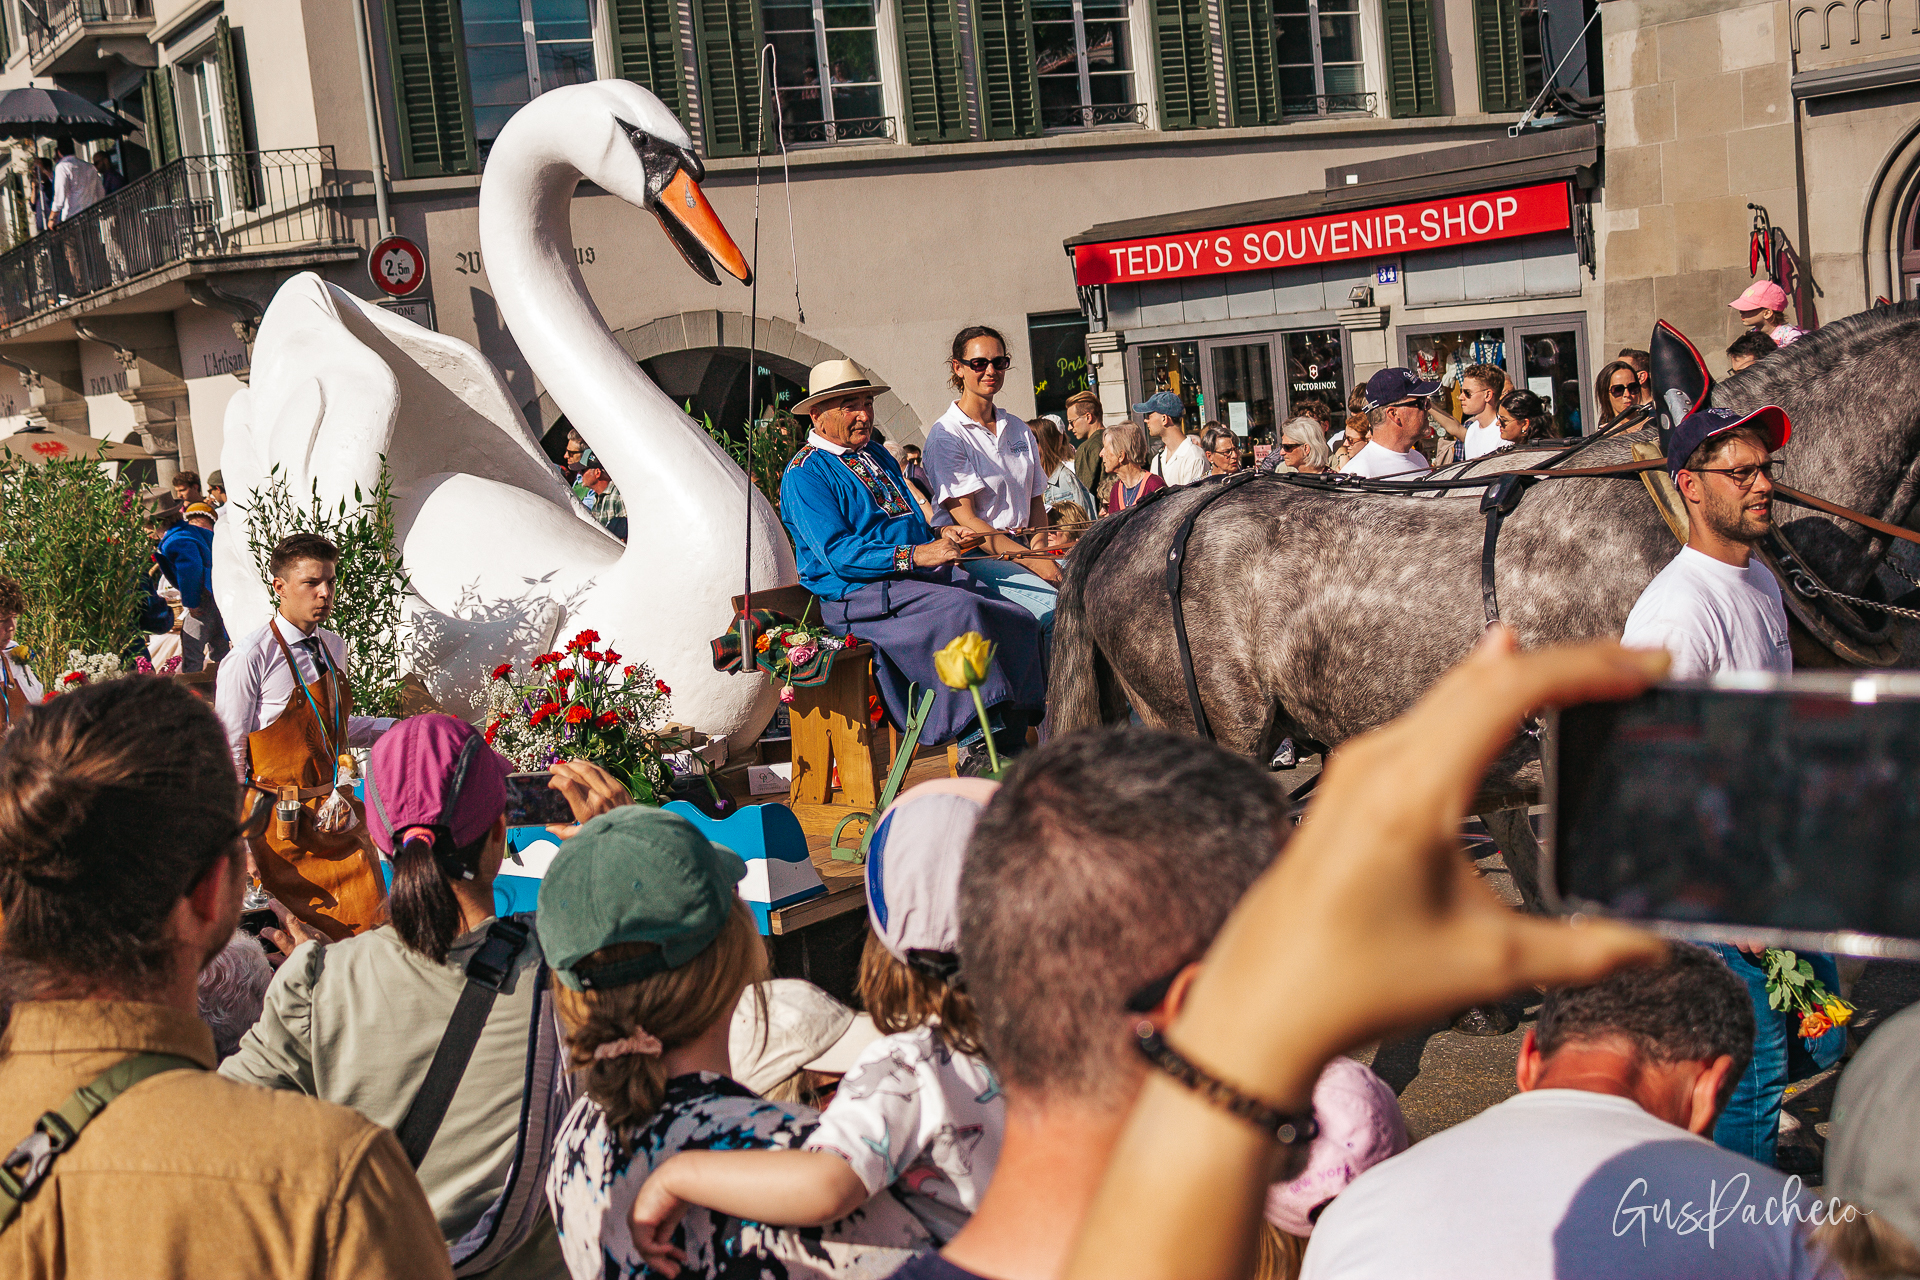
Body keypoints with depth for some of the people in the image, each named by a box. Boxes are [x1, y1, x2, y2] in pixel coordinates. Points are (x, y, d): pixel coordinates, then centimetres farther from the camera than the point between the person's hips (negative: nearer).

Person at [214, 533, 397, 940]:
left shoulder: (333, 650, 7)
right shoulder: (251, 657, -14)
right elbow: (229, 752, -11)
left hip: (333, 813, 6)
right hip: (281, 825, -6)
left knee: (366, 924, 7)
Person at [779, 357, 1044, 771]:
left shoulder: (877, 456, 24)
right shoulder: (805, 473, -3)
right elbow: (838, 553, -14)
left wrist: (942, 535, 5)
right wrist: (913, 555, -24)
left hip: (924, 578, 8)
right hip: (861, 594, -8)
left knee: (1018, 620, -13)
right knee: (962, 609, -34)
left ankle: (1011, 750, -13)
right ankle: (976, 743, -33)